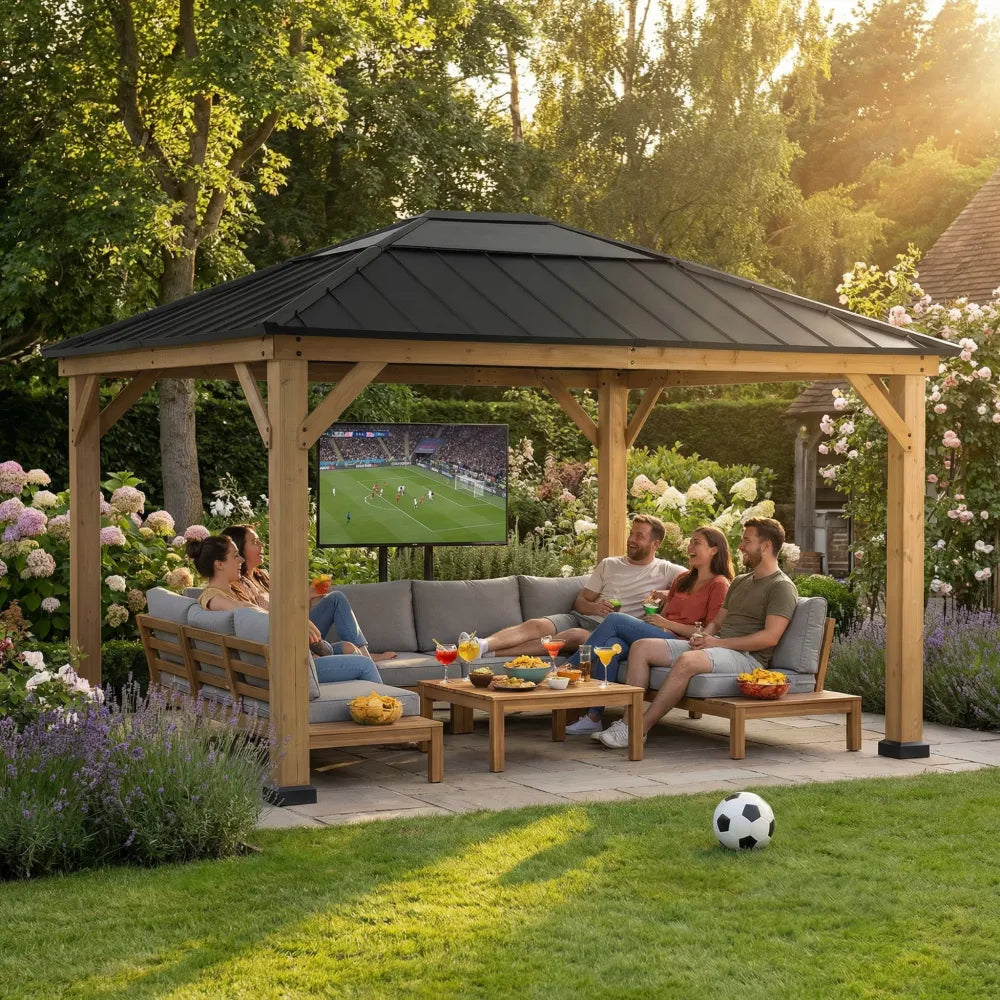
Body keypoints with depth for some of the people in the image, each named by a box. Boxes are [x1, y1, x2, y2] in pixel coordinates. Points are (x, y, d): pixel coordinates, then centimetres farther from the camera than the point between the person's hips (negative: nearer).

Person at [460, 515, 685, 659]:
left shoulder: (665, 571, 10)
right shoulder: (609, 564, 22)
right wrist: (594, 607, -5)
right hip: (581, 618, 5)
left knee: (574, 636, -36)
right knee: (536, 625, -26)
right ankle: (481, 646, -50)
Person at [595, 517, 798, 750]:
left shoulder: (782, 587, -4)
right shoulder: (740, 582, 25)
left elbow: (770, 637, -16)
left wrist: (719, 643, -17)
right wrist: (702, 637, 1)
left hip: (746, 656, -9)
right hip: (715, 646, 9)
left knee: (687, 660, -39)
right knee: (642, 647, -7)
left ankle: (638, 730, -34)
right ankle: (629, 720, -17)